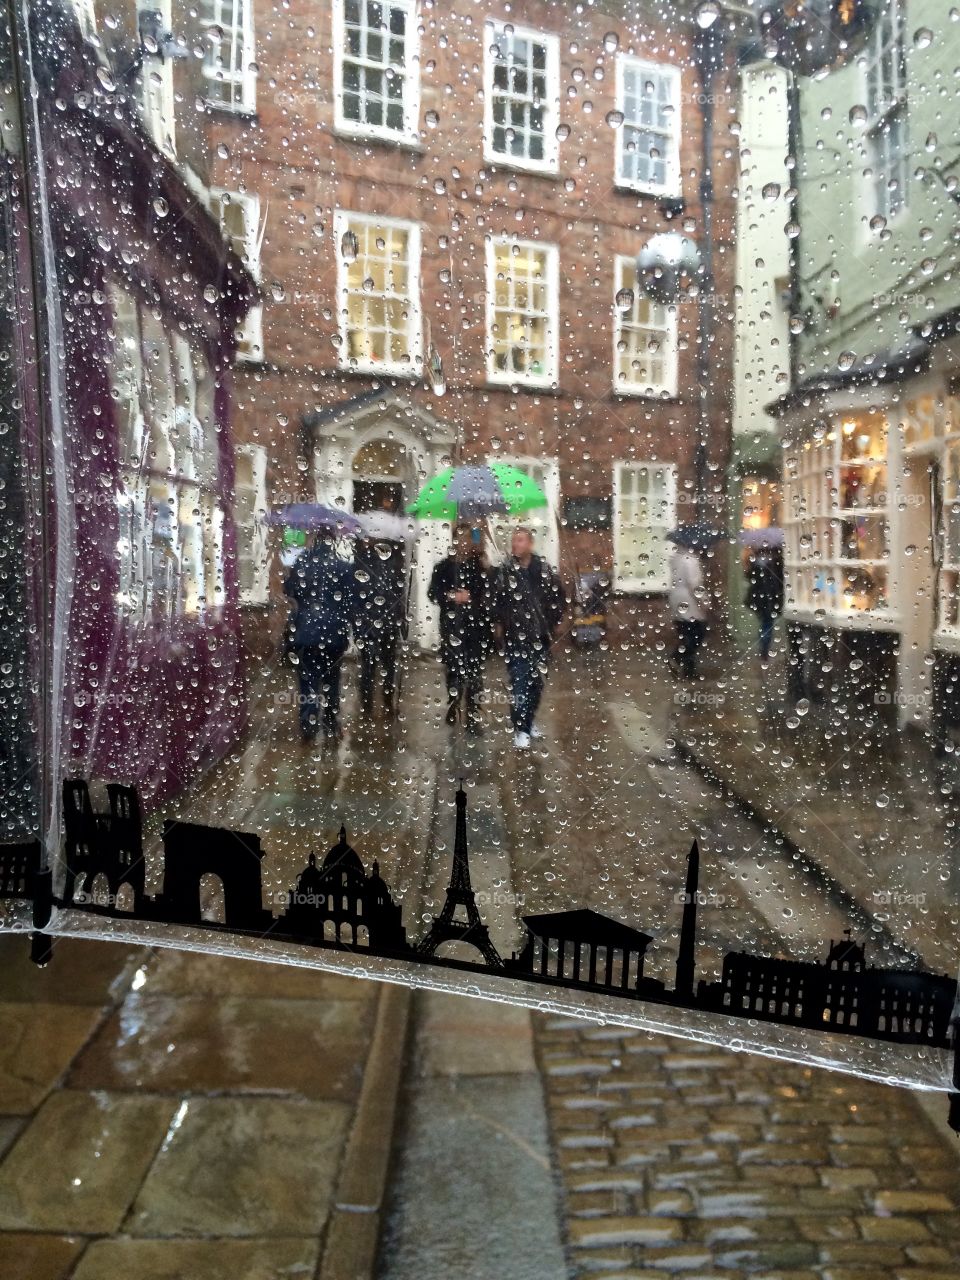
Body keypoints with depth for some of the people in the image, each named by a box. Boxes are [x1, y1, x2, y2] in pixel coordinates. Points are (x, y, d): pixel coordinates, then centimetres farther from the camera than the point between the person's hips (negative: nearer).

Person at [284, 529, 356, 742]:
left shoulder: (302, 564, -7)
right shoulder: (344, 568, -8)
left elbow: (289, 591, 5)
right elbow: (350, 602, -5)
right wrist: (346, 628, 6)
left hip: (306, 633, 0)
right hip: (334, 634, 0)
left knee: (308, 680, 11)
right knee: (331, 681, 13)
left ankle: (309, 727, 10)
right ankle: (331, 728, 20)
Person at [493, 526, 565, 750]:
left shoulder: (544, 569, -1)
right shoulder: (504, 571, -7)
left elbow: (557, 597, 9)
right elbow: (495, 600, 1)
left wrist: (553, 623, 7)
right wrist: (499, 624, -2)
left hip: (540, 636, 3)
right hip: (515, 637, -3)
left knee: (537, 681, 12)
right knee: (519, 683, -7)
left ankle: (530, 720, 29)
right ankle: (520, 729, 1)